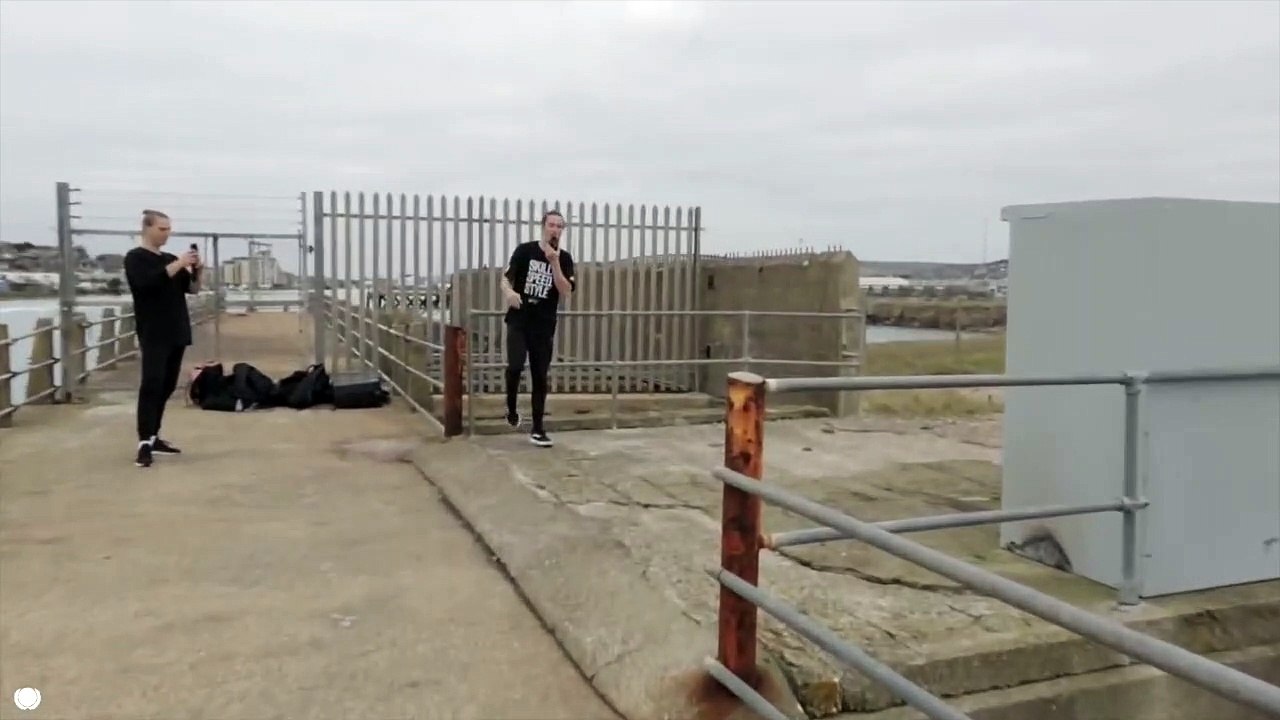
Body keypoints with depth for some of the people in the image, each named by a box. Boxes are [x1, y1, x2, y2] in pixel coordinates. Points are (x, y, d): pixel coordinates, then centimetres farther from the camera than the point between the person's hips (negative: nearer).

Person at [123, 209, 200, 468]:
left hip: (176, 333, 7)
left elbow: (193, 289, 13)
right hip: (153, 335, -7)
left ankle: (153, 437, 17)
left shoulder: (170, 259, 16)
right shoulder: (135, 258, -4)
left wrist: (196, 270, -5)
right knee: (151, 385, -12)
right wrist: (178, 264, -22)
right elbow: (147, 283, -22)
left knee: (167, 386, 9)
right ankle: (144, 443, -14)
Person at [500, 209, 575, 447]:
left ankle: (537, 429, 14)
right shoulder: (524, 250, -1)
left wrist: (554, 262, -17)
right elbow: (506, 278, -1)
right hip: (518, 320, -2)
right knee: (516, 365, -20)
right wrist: (508, 292, -23)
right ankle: (511, 409, 7)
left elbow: (566, 292, -9)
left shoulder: (564, 259, 2)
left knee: (540, 377, 5)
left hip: (544, 325, 2)